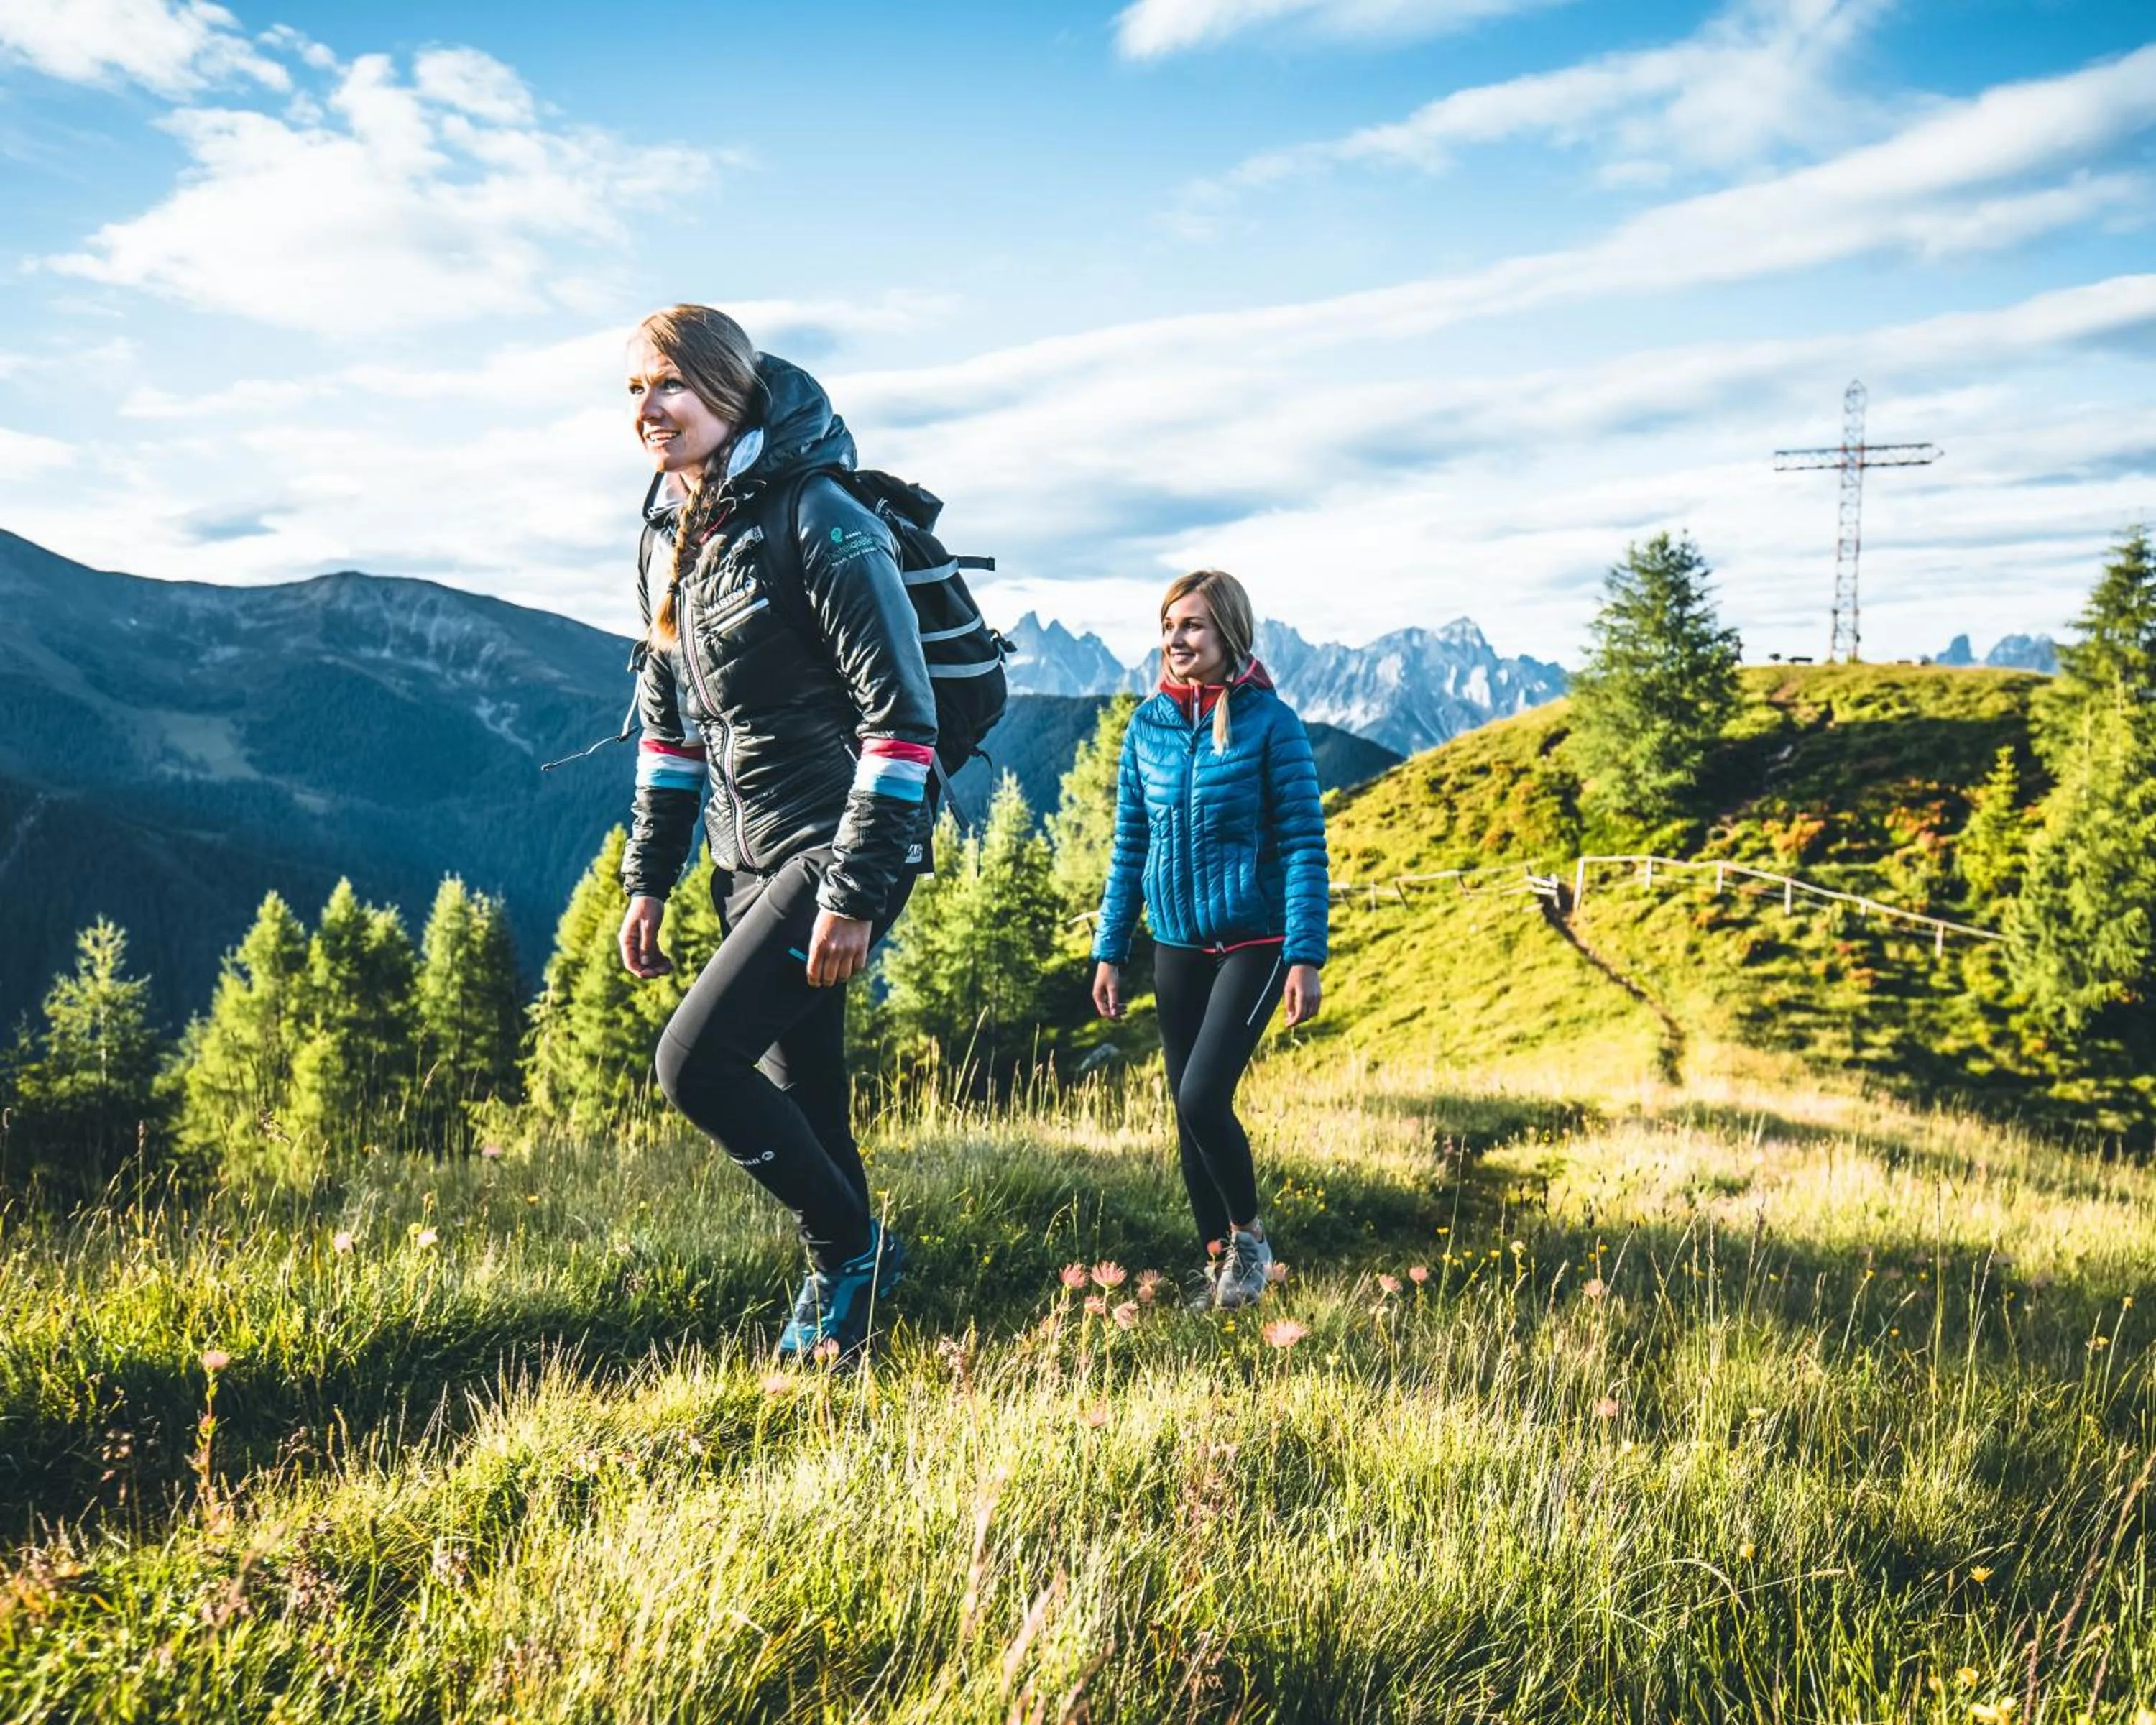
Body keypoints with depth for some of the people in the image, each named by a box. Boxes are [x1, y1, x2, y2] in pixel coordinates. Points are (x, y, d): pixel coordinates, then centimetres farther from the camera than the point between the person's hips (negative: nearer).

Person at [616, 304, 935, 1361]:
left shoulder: (819, 521, -16)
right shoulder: (669, 535, 9)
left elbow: (901, 715, -19)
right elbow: (673, 718, 17)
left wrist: (856, 891, -21)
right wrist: (649, 877, 14)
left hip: (838, 848, -8)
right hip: (747, 857, 8)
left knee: (694, 1062, -15)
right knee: (798, 1087, 13)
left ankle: (854, 1246, 6)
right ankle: (842, 1298, 29)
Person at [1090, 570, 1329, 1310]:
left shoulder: (1270, 723, -9)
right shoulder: (1148, 725, 4)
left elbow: (1303, 845, -10)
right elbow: (1129, 846, 9)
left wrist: (1305, 957, -15)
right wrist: (1109, 951, 8)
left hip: (1252, 942, -5)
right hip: (1177, 945, 5)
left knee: (1202, 1098, -15)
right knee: (1189, 1113, 9)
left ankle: (1249, 1237, 10)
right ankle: (1218, 1260, 24)